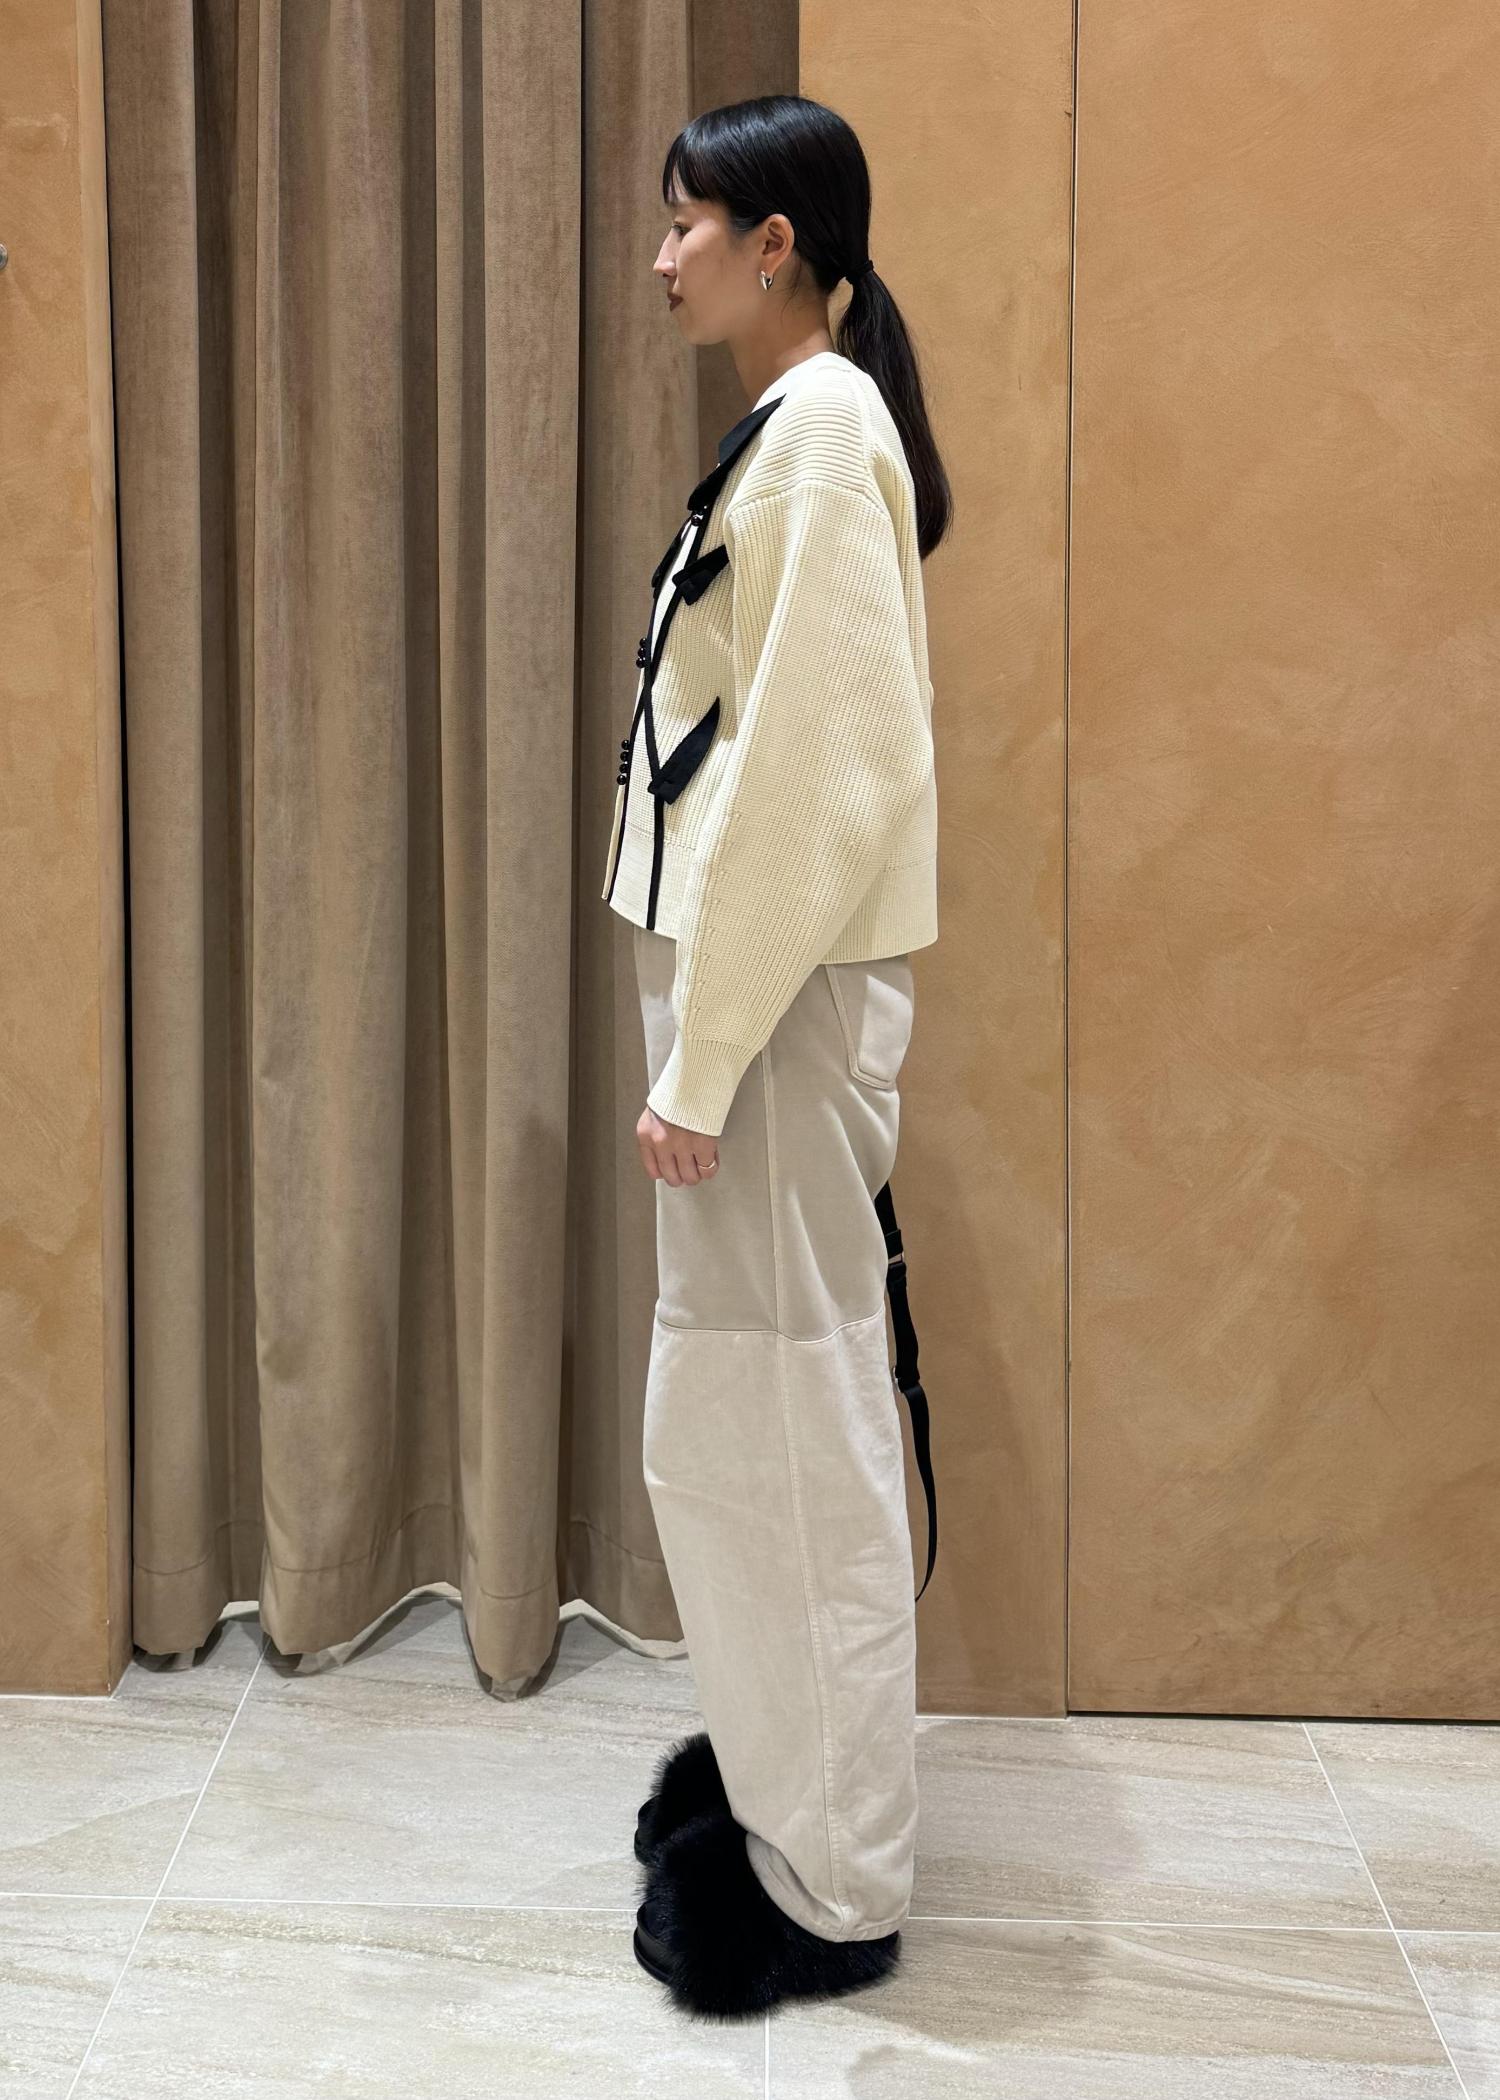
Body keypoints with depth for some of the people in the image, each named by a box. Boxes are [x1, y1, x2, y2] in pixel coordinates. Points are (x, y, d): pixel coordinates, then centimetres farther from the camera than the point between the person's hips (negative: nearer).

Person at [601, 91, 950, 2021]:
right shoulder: (794, 428, 16)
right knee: (749, 1421, 18)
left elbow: (812, 771, -21)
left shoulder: (823, 432, -15)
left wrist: (702, 1058, -20)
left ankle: (829, 1887, 12)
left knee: (773, 1424, -2)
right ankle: (781, 1770, 34)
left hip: (783, 992, -10)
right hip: (747, 972, 10)